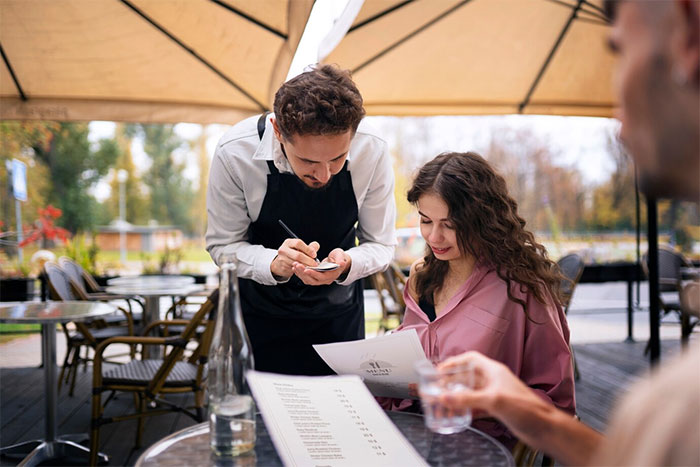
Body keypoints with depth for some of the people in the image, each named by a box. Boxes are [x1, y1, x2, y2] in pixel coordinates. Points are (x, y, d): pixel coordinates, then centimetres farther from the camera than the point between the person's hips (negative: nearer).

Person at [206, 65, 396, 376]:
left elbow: (381, 245, -10)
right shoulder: (235, 152, -26)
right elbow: (222, 245, -14)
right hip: (259, 312, -1)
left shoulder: (372, 152, -23)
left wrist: (346, 264, -32)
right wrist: (273, 264, -33)